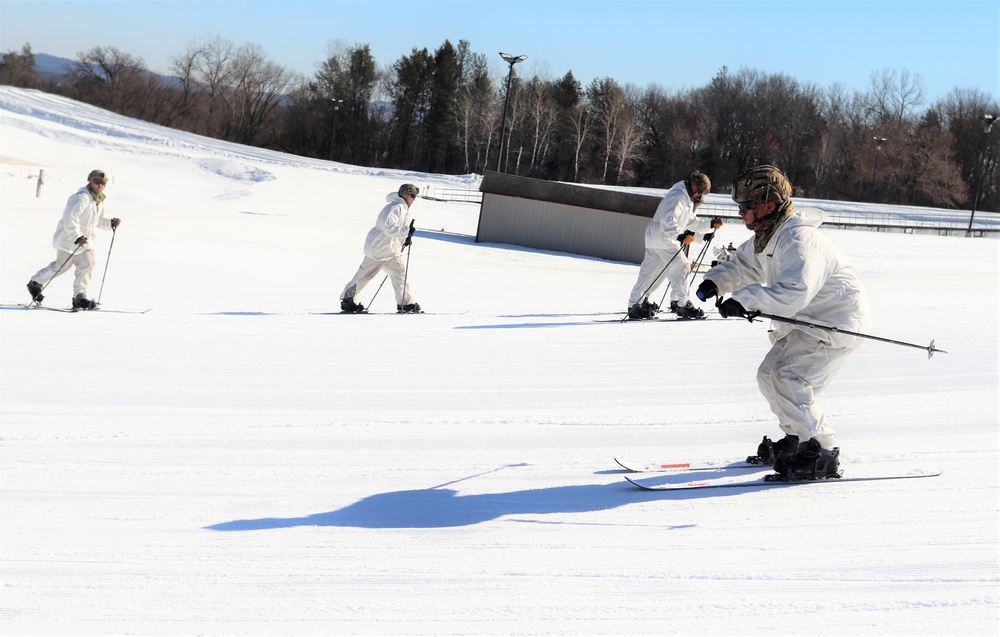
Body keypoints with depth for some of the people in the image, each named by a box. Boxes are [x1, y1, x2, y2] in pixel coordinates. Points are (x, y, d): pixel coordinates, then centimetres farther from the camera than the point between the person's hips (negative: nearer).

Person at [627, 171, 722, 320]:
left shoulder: (687, 198, 19)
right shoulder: (678, 195, -16)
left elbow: (691, 222, 23)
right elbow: (668, 220, -27)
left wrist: (711, 224, 16)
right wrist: (681, 236, -37)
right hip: (663, 236, -11)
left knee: (651, 271, 13)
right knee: (681, 266, -13)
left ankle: (636, 304, 17)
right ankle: (682, 304, -15)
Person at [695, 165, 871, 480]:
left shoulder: (798, 240, -27)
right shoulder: (765, 237, 5)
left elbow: (794, 291, -41)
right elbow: (743, 265, 20)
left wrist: (745, 301, -43)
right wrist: (715, 281, -1)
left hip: (837, 322, -11)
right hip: (805, 321, 11)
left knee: (787, 380, -21)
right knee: (769, 375, 13)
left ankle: (822, 456, -14)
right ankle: (797, 440, 29)